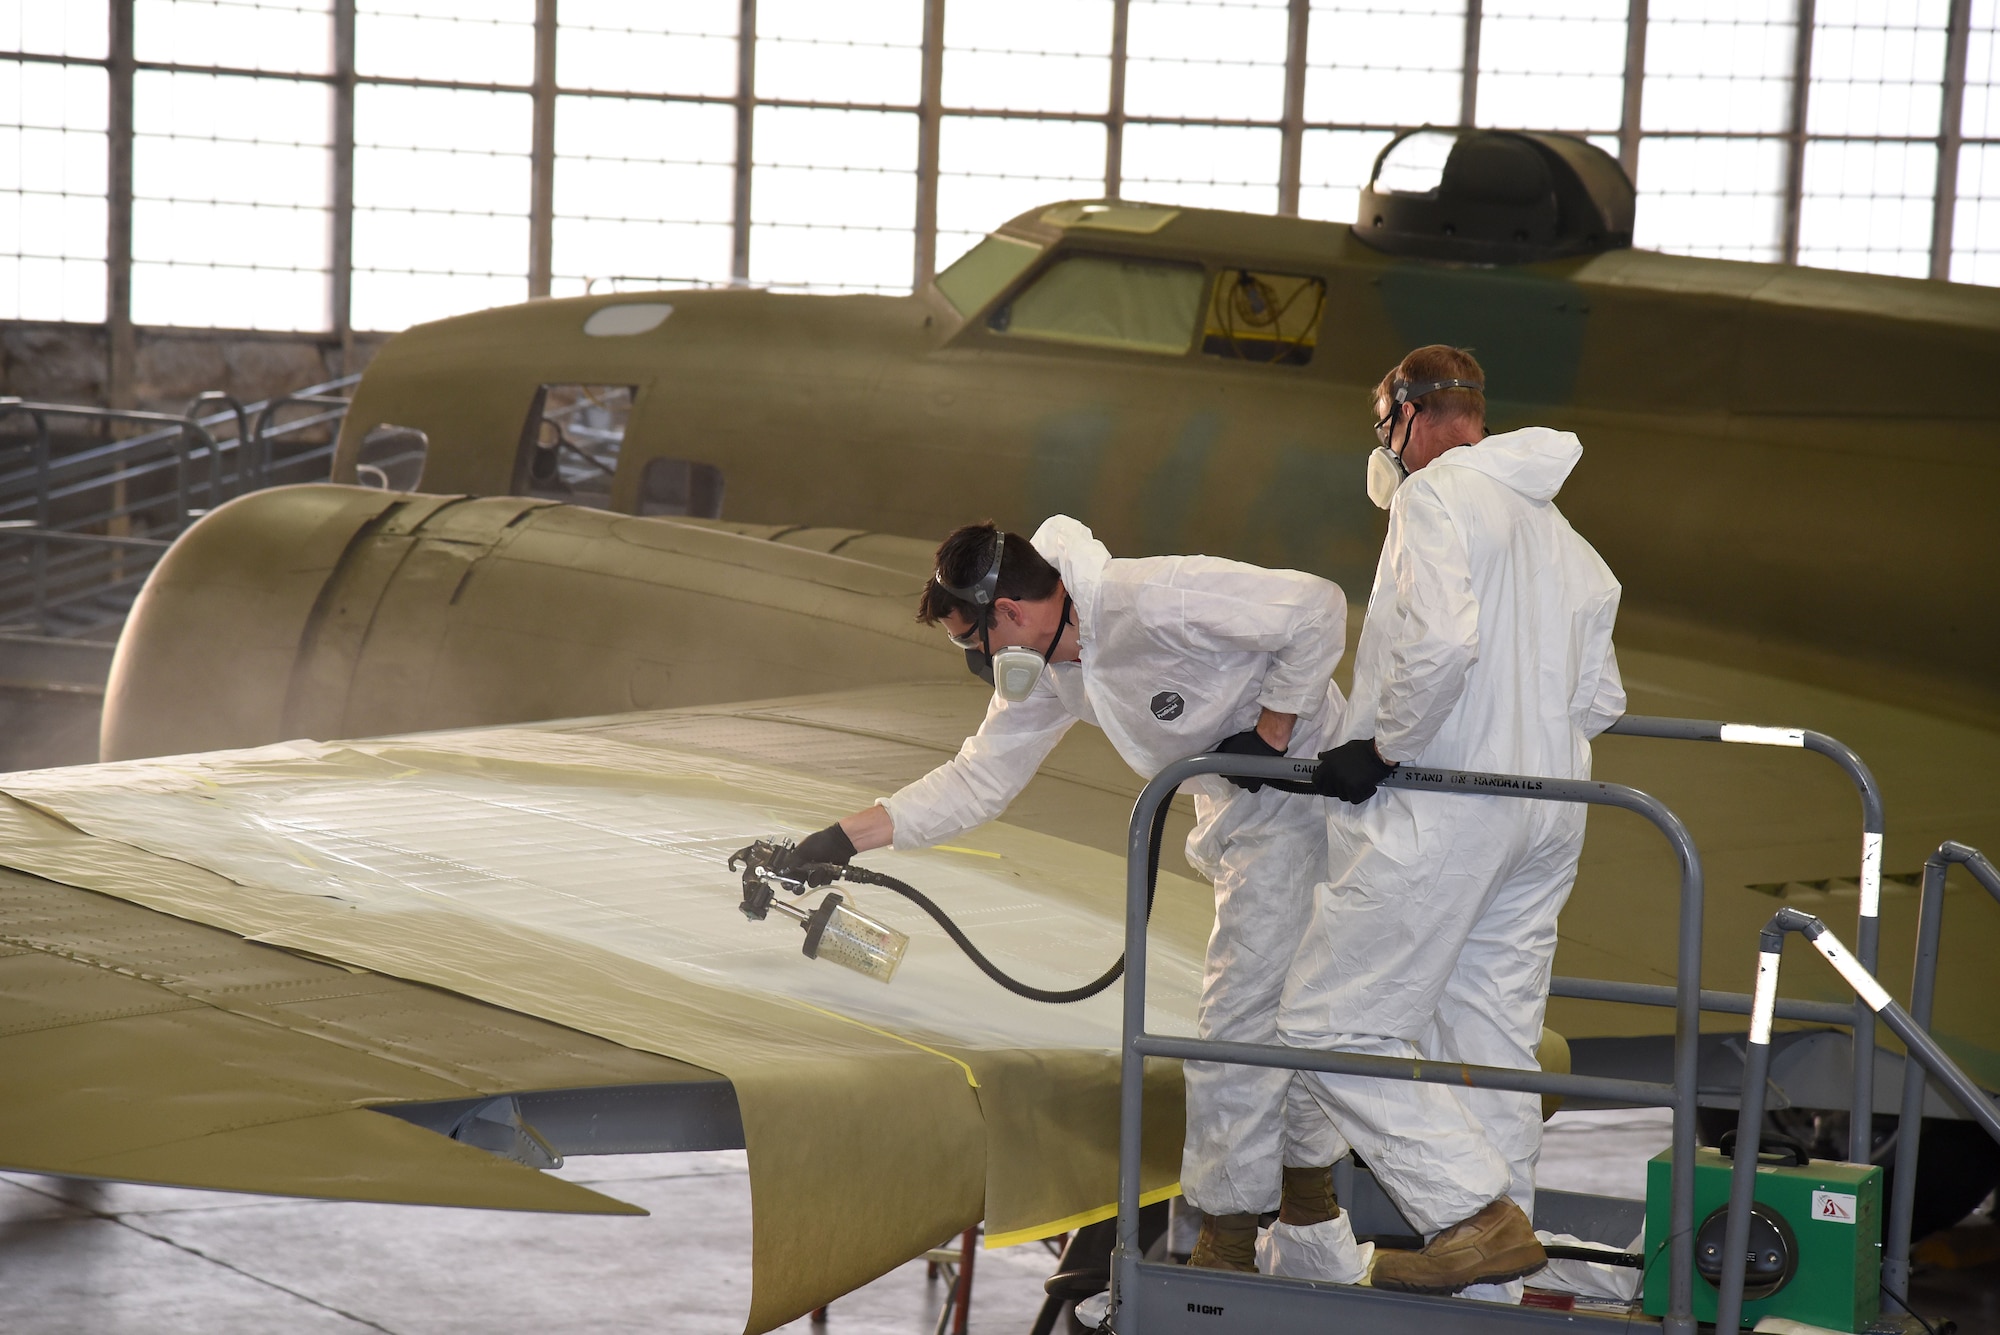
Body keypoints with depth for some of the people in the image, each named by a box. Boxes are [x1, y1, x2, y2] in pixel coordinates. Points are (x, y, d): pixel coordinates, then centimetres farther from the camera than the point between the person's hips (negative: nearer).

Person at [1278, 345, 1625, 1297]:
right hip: (1546, 821, 9)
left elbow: (1442, 643, -25)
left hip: (1439, 815, -9)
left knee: (1332, 1023, -3)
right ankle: (1485, 1289, 16)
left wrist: (1384, 748, -14)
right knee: (1491, 1054, 12)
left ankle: (1476, 1213, -10)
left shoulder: (1435, 495, -8)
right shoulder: (1560, 532, 19)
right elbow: (1600, 702, 17)